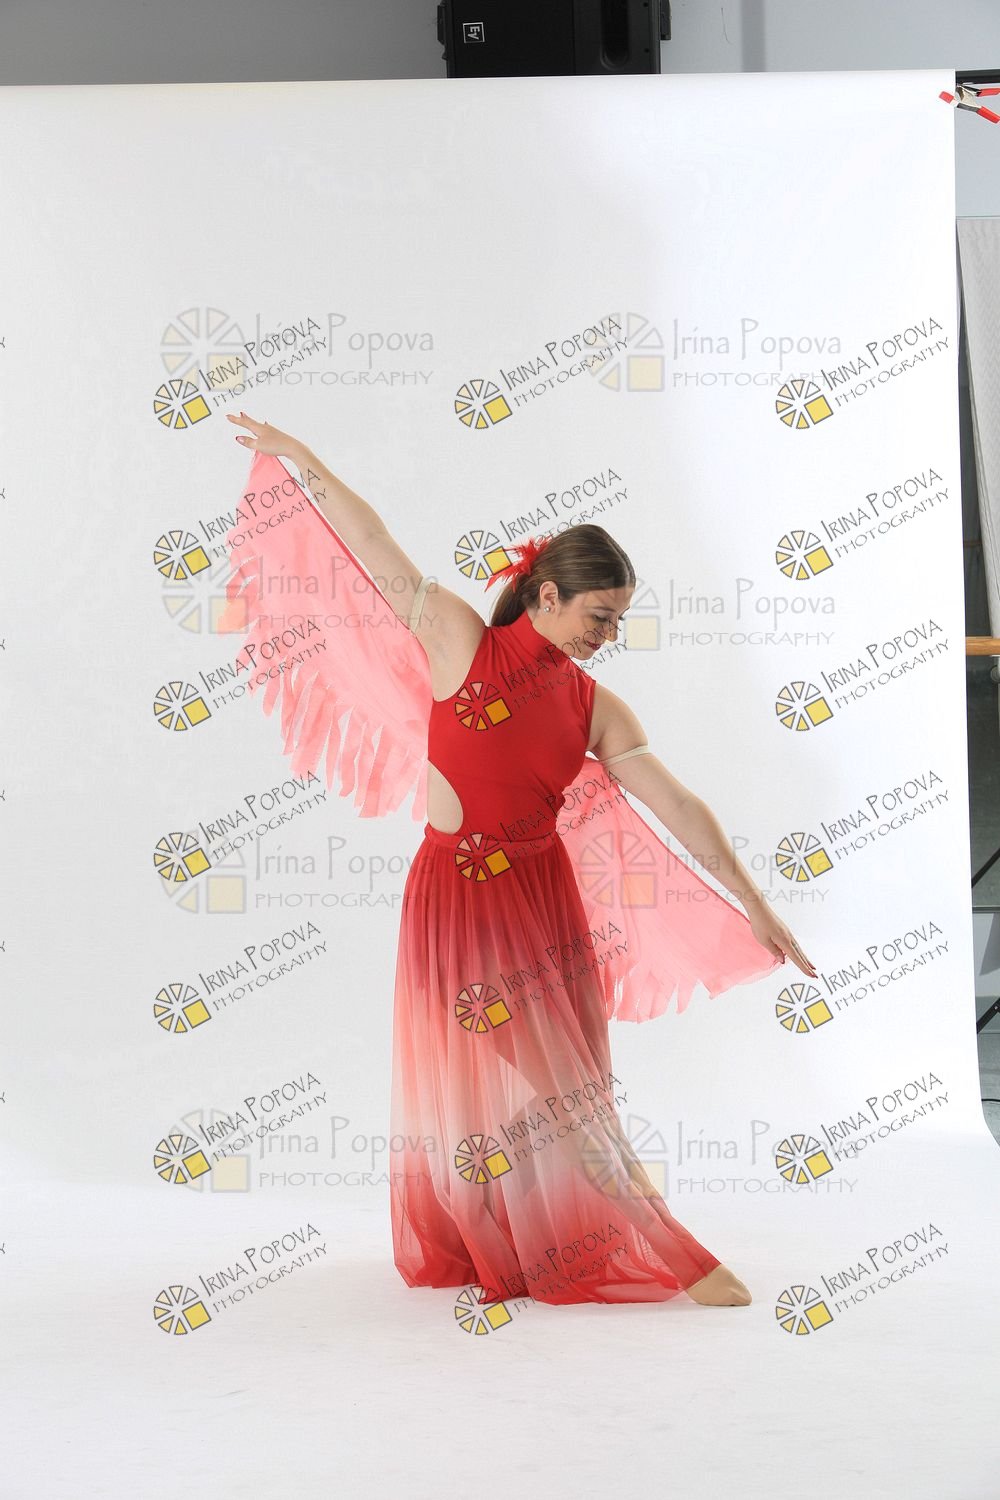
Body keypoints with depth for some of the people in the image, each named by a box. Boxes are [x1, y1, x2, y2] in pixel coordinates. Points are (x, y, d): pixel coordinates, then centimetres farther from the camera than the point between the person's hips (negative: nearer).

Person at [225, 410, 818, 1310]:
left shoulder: (596, 707, 2)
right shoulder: (461, 642, -4)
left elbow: (680, 807, 0)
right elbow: (380, 552, 0)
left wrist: (755, 907, -2)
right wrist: (302, 460, 5)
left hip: (542, 900, 2)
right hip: (455, 901, -2)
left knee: (562, 1087, 6)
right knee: (467, 1089, 5)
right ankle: (467, 1251, 22)